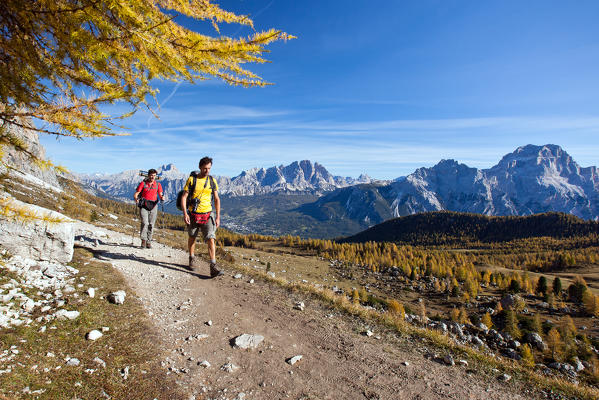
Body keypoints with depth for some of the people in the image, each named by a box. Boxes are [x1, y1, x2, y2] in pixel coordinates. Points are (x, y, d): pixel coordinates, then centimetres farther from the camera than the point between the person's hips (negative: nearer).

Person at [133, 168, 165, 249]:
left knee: (151, 225, 3)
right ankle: (143, 240, 1)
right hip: (143, 206, -2)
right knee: (145, 223, -14)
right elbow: (136, 194, 0)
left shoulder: (158, 184, 8)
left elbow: (161, 194, 5)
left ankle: (148, 242, 13)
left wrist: (162, 198, -18)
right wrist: (136, 199, -21)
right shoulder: (143, 183, 2)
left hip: (153, 206, 2)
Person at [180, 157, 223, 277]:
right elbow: (184, 197, -5)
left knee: (211, 239, -11)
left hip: (207, 215, 1)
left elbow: (217, 199, 6)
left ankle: (213, 267, -14)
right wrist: (185, 213, -16)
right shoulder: (191, 179, -4)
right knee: (192, 238, 16)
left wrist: (218, 217, 0)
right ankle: (192, 259, 39)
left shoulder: (212, 181, 3)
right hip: (193, 214, 0)